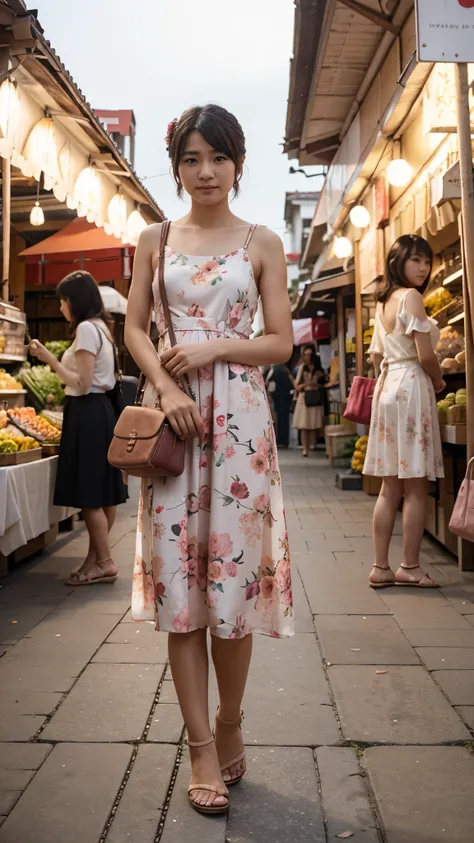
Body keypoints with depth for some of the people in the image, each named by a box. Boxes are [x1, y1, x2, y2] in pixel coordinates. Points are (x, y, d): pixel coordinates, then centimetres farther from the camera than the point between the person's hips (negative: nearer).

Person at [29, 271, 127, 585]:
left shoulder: (86, 328, -13)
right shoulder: (100, 327, 16)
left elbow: (82, 384, -18)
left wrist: (49, 359, -15)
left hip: (87, 413, -10)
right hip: (101, 410, 10)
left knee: (89, 494, -3)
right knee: (101, 492, 10)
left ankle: (105, 562, 4)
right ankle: (95, 560, 18)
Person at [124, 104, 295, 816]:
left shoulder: (262, 243, 8)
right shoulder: (155, 240, 13)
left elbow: (281, 341, 3)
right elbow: (135, 328, 8)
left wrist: (215, 347, -12)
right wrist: (166, 384, -10)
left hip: (238, 414, -1)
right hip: (169, 411, 2)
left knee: (233, 575, -1)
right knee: (178, 579, 0)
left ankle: (230, 725, 24)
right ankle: (203, 748, 13)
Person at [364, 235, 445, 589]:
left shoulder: (383, 302, 18)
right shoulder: (411, 296, -8)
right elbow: (425, 355, -14)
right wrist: (439, 381, 2)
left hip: (387, 386, 9)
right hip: (411, 387, -8)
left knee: (391, 487, 9)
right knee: (416, 487, -2)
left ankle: (381, 567, 11)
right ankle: (410, 567, 4)